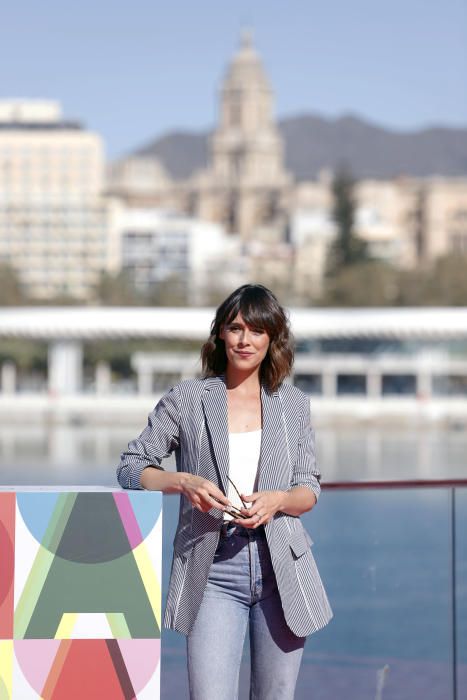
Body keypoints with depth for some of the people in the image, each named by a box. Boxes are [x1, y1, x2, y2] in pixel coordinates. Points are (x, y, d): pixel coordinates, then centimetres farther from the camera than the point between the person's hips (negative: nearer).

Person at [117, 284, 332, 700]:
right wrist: (184, 482, -14)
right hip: (213, 570, -2)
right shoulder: (187, 400, 4)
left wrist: (277, 500, -12)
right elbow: (131, 468, 4)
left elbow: (309, 489, 10)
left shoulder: (293, 404, 10)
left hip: (281, 568, 2)